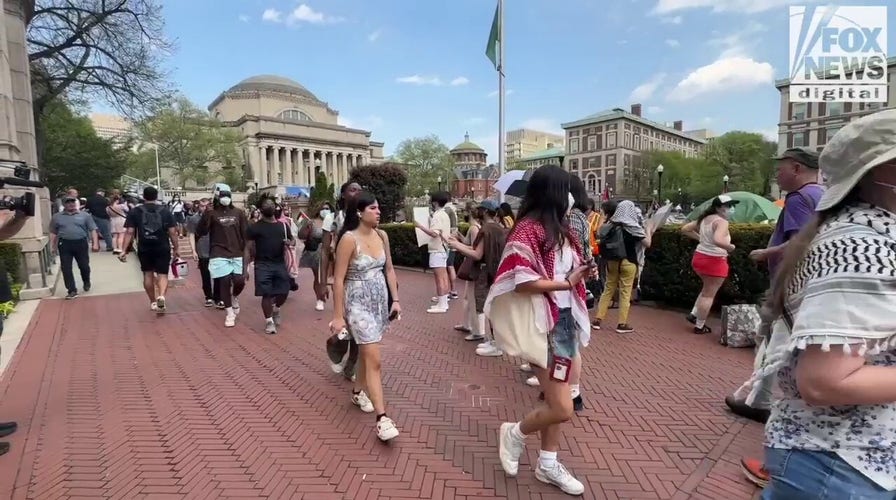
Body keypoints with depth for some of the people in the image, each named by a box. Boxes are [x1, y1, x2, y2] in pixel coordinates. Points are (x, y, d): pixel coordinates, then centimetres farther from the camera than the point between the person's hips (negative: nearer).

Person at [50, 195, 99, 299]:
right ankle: (72, 291, 2)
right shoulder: (57, 217, 9)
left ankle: (86, 282, 34)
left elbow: (93, 230, 1)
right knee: (66, 268, -2)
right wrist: (52, 246, 7)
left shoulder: (85, 215, 4)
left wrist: (95, 243, -8)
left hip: (81, 243, -1)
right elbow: (53, 233, 14)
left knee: (84, 266, 7)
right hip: (64, 244, 1)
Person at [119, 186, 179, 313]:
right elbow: (172, 232, -3)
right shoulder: (165, 210, -1)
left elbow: (130, 232, -5)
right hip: (163, 248, -1)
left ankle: (153, 302, 24)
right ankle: (161, 296, -22)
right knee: (162, 275, 4)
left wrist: (124, 250, -2)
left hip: (144, 249, 1)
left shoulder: (134, 211, 0)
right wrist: (175, 249, 6)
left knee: (148, 274, 16)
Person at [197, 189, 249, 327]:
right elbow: (200, 232, -10)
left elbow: (246, 233, 8)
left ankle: (235, 298, 31)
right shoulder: (211, 214, -1)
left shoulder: (238, 213, 7)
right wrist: (206, 214, -20)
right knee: (224, 282, -2)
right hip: (219, 255, -2)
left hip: (237, 254, 2)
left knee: (240, 281, -5)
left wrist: (246, 250, 4)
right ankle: (229, 313, 13)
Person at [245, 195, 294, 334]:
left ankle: (275, 309, 34)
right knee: (266, 294, -3)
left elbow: (292, 243, 18)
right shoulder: (255, 227, 0)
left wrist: (289, 244, -7)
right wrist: (245, 268, -6)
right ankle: (269, 321, 16)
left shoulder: (283, 226, 10)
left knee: (284, 293, 2)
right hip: (262, 265, -3)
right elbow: (248, 249, 0)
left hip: (280, 264, 3)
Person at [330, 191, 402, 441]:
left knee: (367, 351, 20)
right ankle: (382, 418, -4)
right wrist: (338, 316, -15)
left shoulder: (382, 236, 1)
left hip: (380, 299, 6)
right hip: (358, 302, -6)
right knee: (375, 359, -9)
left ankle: (358, 392, 43)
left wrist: (395, 299, 6)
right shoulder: (349, 239, -17)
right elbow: (339, 279, -15)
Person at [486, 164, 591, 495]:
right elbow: (522, 282, -23)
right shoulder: (529, 228, -17)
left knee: (555, 401, 18)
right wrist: (567, 283, -17)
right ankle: (514, 434, 23)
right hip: (543, 323, -9)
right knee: (562, 409, -4)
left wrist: (580, 274, 3)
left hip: (565, 319, 9)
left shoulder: (557, 229, 10)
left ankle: (548, 464, 35)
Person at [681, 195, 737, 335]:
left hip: (699, 258, 8)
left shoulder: (704, 219, 8)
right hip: (714, 261, -8)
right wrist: (730, 247, -17)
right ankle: (699, 326, 10)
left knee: (707, 290, 27)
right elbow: (717, 240, -34)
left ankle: (694, 314, 23)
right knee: (709, 294, 4)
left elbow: (685, 229, 14)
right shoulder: (721, 222, -18)